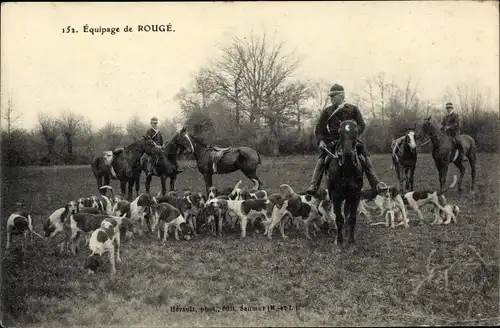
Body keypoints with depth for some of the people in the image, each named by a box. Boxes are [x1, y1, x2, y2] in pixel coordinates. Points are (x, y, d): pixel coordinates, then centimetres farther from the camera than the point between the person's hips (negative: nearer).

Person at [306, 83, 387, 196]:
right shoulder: (327, 111, 10)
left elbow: (361, 125, 8)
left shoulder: (353, 109, 9)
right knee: (322, 159, -23)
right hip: (332, 140, 0)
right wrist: (320, 140, -7)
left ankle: (376, 184, -12)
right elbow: (319, 128, 10)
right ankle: (313, 186, -25)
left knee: (365, 156, -17)